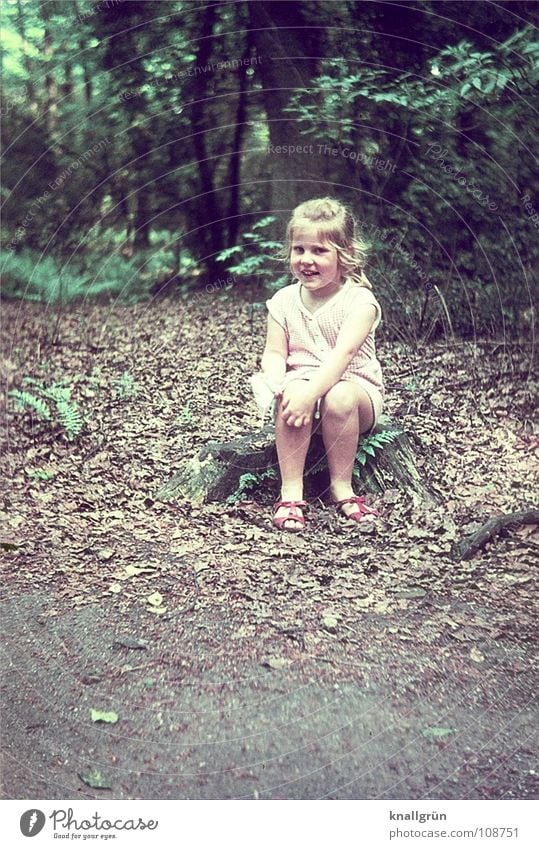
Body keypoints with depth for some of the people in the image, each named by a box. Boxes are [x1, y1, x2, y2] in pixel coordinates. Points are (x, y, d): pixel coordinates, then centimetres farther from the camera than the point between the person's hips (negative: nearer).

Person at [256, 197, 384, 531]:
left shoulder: (359, 300, -11)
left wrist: (310, 392, -38)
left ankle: (342, 487, -16)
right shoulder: (284, 301, 4)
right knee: (291, 395, -32)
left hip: (356, 386, -2)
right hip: (302, 383, 3)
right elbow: (275, 353, -1)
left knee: (339, 399, -36)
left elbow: (343, 354, -24)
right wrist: (274, 382, -25)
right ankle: (291, 491, -25)